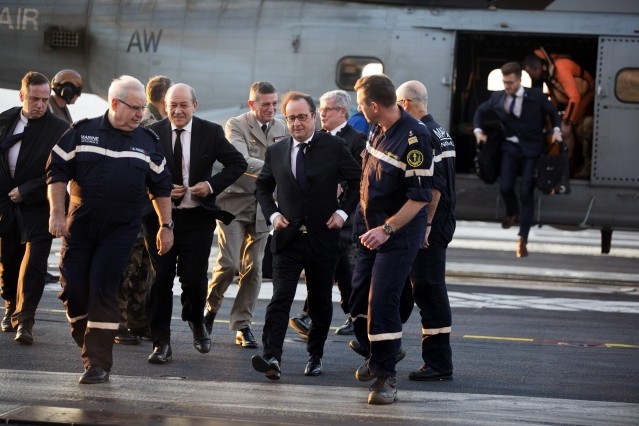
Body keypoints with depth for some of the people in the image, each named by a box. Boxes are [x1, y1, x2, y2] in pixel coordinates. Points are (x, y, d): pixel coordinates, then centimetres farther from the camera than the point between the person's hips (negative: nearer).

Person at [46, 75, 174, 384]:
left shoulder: (147, 142, 7)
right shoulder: (83, 132, 1)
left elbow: (161, 187, 14)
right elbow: (57, 171, 1)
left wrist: (166, 226, 11)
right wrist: (57, 213, -7)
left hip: (121, 229, -1)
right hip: (80, 226, 1)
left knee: (103, 289, -11)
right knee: (73, 288, -2)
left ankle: (98, 363, -9)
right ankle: (85, 342, 21)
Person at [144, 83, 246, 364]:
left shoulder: (211, 133, 0)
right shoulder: (152, 134, -2)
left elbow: (238, 163, 6)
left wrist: (213, 185, -9)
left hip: (197, 217, 0)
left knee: (194, 279, 1)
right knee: (161, 280, -1)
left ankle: (196, 324, 32)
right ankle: (161, 343, 6)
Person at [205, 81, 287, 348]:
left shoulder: (281, 129, 9)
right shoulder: (236, 126, -7)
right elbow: (242, 161, -21)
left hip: (263, 206, 4)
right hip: (235, 203, -4)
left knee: (253, 269, 3)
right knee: (229, 264, -11)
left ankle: (243, 325, 9)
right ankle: (210, 308, 13)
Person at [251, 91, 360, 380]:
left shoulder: (333, 147, -2)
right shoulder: (275, 152, 5)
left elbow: (356, 181, 6)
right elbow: (262, 187, 18)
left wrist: (343, 212, -4)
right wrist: (272, 214, 2)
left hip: (323, 238, 0)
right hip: (288, 237, 0)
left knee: (321, 302, 9)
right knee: (280, 298, -13)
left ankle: (315, 356, 23)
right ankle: (272, 358, -22)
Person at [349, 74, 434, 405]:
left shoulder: (414, 136, -21)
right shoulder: (377, 129, 3)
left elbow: (420, 196, -21)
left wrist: (387, 229, -21)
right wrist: (364, 220, 19)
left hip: (399, 232, -8)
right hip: (370, 228, 8)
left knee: (382, 302, -11)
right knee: (359, 299, 13)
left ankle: (386, 377, -2)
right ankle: (377, 356, 35)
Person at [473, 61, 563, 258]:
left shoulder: (536, 96, -7)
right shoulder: (497, 98, 1)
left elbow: (553, 112, 7)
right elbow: (481, 110, 19)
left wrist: (557, 130, -10)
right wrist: (478, 130, 5)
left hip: (532, 150, -2)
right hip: (511, 147, 2)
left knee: (526, 193, -8)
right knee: (505, 187, -10)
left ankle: (522, 240, -3)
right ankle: (512, 212, 28)